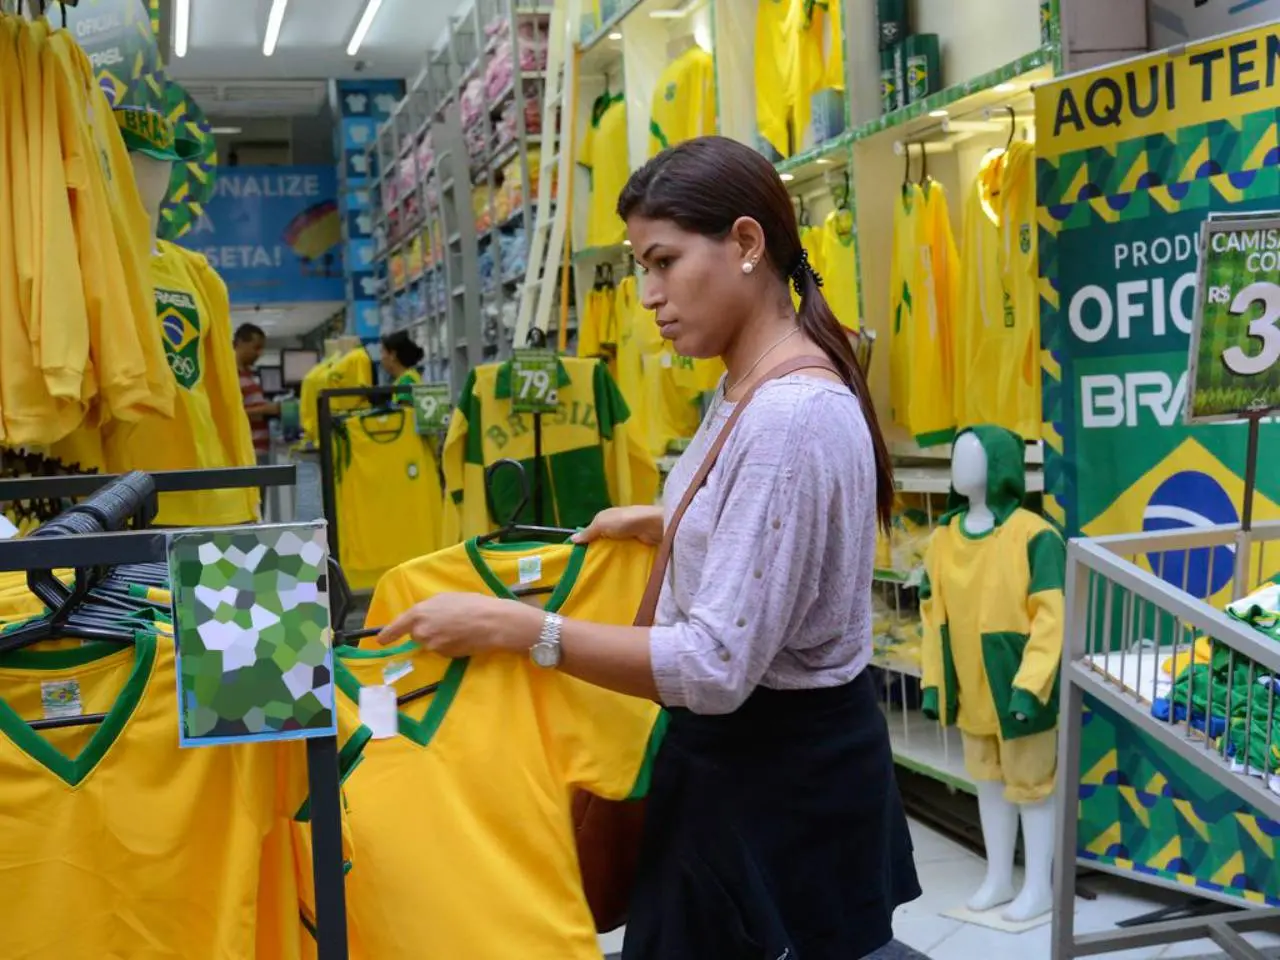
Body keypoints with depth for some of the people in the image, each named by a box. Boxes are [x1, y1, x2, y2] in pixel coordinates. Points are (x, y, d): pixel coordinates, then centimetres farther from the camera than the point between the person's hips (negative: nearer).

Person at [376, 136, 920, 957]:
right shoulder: (746, 389, 5)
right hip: (746, 753, 9)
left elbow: (716, 667, -29)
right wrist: (659, 525, 12)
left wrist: (512, 627, -26)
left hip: (784, 775, -9)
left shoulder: (793, 416, -27)